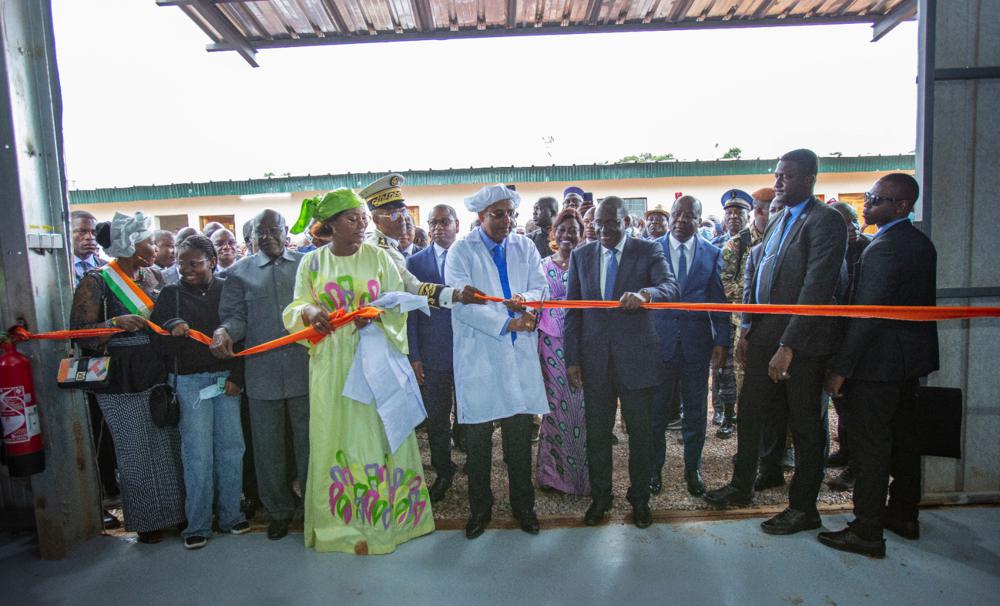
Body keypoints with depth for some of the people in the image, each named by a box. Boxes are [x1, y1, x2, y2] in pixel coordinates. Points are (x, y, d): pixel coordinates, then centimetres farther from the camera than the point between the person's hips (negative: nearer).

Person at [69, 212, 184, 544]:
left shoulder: (150, 275, 8)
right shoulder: (96, 281, -9)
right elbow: (80, 333, -12)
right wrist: (116, 323, -27)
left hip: (159, 376, 5)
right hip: (122, 384, -5)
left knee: (169, 446, 11)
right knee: (137, 453, 7)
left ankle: (172, 510, 28)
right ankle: (146, 520, 24)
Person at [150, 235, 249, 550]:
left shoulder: (226, 290, 4)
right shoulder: (171, 294, 6)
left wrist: (236, 375, -4)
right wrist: (172, 327, -19)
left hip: (225, 376, 1)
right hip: (188, 380, -1)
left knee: (231, 446, 4)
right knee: (197, 452, 0)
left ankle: (230, 514, 19)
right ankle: (197, 524, 13)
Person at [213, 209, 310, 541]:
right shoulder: (240, 272, 10)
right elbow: (236, 316, 4)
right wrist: (225, 331, -17)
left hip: (304, 369, -1)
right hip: (262, 373, 1)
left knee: (308, 442, 8)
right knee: (268, 447, 12)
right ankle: (279, 510, 31)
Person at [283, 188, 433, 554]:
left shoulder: (379, 257, 2)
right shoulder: (312, 262, 4)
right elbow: (295, 308, 3)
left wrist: (376, 314, -20)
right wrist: (309, 311, -20)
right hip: (331, 363, 1)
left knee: (378, 432, 4)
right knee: (336, 436, 6)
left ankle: (383, 515, 20)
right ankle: (344, 520, 21)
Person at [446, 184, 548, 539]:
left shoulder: (525, 248, 9)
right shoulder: (462, 251, -3)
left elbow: (541, 288, 6)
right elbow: (460, 302, -13)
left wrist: (524, 299, -17)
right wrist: (508, 323, -16)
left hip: (520, 353, 3)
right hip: (478, 354, -3)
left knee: (520, 434, 11)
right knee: (478, 437, 8)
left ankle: (523, 506, 28)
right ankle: (480, 509, 26)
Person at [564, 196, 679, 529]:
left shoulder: (648, 250, -2)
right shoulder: (581, 255, 5)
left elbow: (670, 287, -18)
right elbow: (573, 311, 4)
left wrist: (644, 293, -41)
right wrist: (572, 359, -1)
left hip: (636, 355, -1)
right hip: (594, 358, 2)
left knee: (640, 432, 11)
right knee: (596, 431, 12)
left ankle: (639, 498, 32)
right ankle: (600, 497, 32)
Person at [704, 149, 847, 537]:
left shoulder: (825, 221, -13)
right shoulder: (778, 222, 14)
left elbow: (816, 289, -21)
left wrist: (788, 345, -23)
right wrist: (748, 330, 13)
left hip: (801, 343, -8)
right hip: (765, 337, 8)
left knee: (805, 425, 8)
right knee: (750, 414, 16)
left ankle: (803, 508, 24)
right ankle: (741, 487, 34)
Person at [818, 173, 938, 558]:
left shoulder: (883, 248, -19)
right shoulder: (923, 244, 10)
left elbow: (866, 314, -24)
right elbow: (924, 303, 17)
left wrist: (841, 368, -20)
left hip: (879, 360, -10)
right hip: (912, 357, 10)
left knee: (869, 445, -2)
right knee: (903, 437, 19)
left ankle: (867, 532, 6)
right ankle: (904, 515, 33)